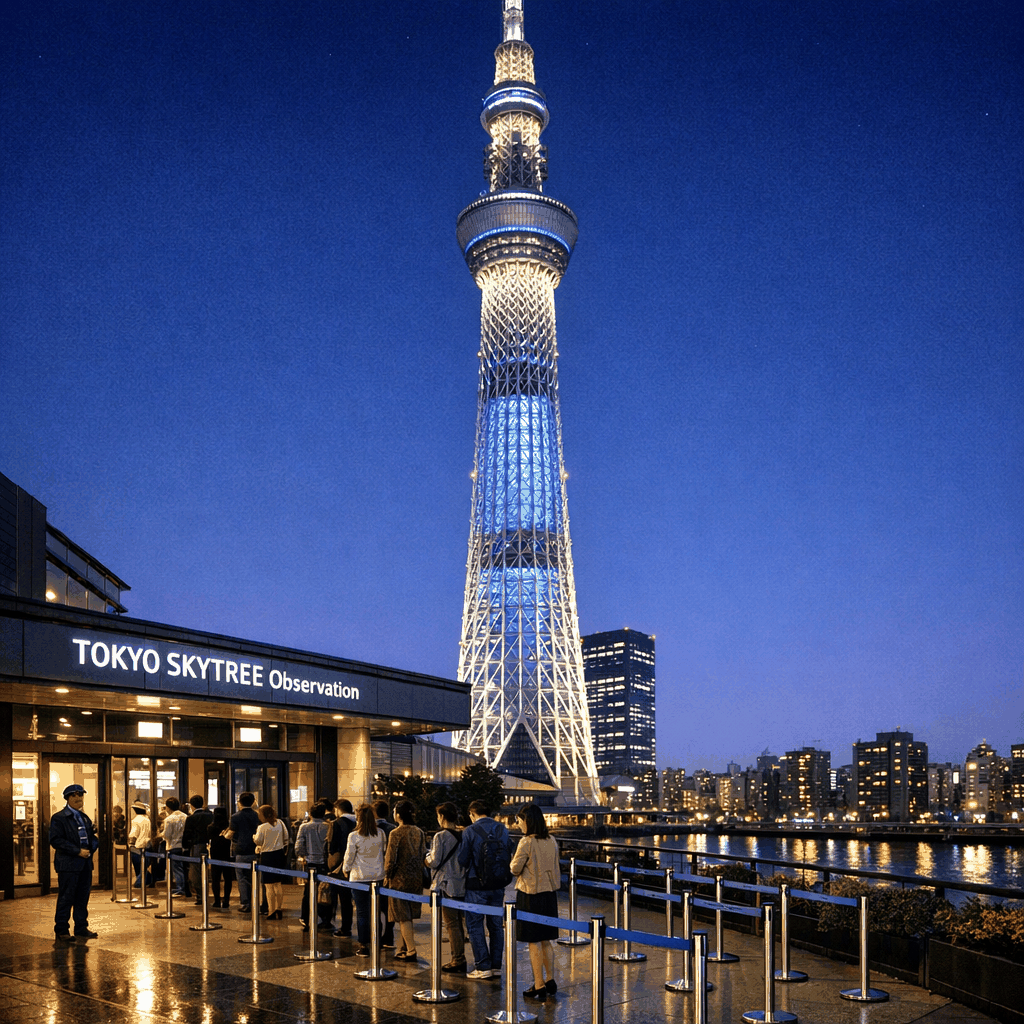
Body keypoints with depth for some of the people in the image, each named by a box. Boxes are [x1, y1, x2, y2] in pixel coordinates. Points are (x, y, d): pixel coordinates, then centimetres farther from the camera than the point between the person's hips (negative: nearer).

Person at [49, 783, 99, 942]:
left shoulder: (85, 818, 19)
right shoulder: (59, 818, -5)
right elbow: (56, 840, -14)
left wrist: (91, 848, -1)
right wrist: (78, 851, -17)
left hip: (85, 864, 7)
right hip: (68, 864, -7)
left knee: (82, 899, 10)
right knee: (65, 899, -2)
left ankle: (81, 929, 18)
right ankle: (61, 931, 7)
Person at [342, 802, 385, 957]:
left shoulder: (354, 836, -13)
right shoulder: (380, 834, -3)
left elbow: (349, 857, -4)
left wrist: (345, 869, 14)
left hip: (359, 877, -3)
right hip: (377, 876, 3)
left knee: (362, 912, 4)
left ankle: (364, 946, 8)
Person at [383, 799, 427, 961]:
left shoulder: (396, 833, -14)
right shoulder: (419, 832, 4)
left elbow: (390, 858, -14)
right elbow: (424, 855, 9)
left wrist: (387, 876, -1)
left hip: (400, 879, -6)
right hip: (416, 879, 6)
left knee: (403, 917, 0)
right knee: (408, 915, 17)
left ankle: (411, 951, -2)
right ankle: (405, 946, 23)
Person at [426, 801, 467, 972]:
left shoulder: (440, 836, -14)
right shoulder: (463, 835, 5)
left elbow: (435, 862, -14)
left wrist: (427, 859, 6)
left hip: (446, 886, -7)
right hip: (461, 885, 7)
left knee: (451, 924, -1)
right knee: (458, 923, 14)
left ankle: (458, 960, 1)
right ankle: (460, 959, 19)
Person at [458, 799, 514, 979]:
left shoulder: (470, 832, -11)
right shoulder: (503, 830, 3)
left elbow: (462, 860, -10)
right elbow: (509, 856, 9)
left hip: (477, 886, -5)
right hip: (498, 885, 5)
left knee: (475, 925, 5)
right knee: (496, 925, 13)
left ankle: (483, 966, 3)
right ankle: (496, 966, 16)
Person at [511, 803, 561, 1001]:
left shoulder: (526, 842, -17)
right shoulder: (551, 841, 3)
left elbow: (515, 869, -10)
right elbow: (556, 869, 11)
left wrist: (515, 858, 7)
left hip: (530, 895, -6)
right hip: (549, 894, 6)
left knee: (534, 943, 3)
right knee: (545, 941, 17)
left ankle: (539, 987, 7)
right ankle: (550, 981, 22)